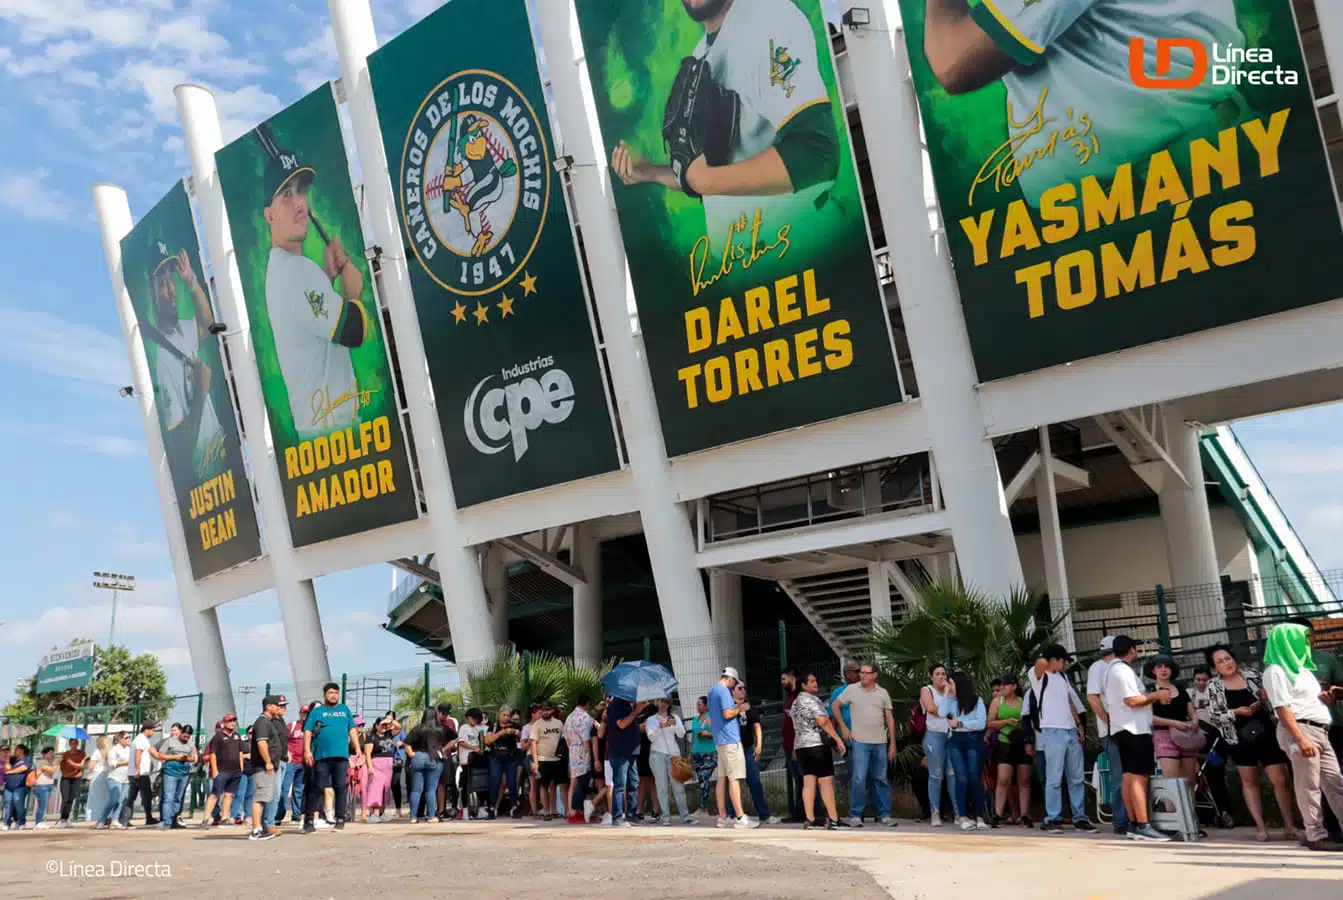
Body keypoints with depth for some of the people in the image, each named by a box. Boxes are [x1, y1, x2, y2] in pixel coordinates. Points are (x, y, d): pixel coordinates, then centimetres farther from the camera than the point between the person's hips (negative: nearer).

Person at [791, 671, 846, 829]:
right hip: (817, 744, -8)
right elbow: (823, 721, -17)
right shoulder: (811, 699, -8)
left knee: (809, 782, 4)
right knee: (826, 781, -6)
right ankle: (833, 819, -7)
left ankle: (810, 820, 0)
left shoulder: (796, 702, 19)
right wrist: (837, 739, -14)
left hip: (800, 745, 8)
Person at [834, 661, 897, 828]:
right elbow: (835, 705, 7)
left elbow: (890, 719, 10)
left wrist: (892, 743, 6)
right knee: (859, 779, -7)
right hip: (859, 741, -3)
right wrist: (843, 727, 0)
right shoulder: (852, 690, 0)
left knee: (881, 780, 8)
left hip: (880, 743, 3)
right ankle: (855, 815, 1)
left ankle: (883, 815, 16)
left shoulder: (883, 693, 7)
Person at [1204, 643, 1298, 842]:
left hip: (1266, 733, 0)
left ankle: (1289, 825, 8)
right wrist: (1236, 712, -16)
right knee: (1249, 782, 9)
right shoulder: (1214, 686, -1)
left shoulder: (1251, 676, 3)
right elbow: (1213, 716, -5)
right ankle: (1260, 826, 17)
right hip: (1240, 738, 0)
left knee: (1281, 779, -4)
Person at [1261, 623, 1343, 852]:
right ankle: (1316, 836, -2)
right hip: (1300, 730, -9)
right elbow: (1282, 707, -15)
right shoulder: (1276, 670, -7)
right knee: (1309, 785, -7)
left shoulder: (1301, 667, 20)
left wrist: (1324, 697, 3)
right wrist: (1300, 739, -23)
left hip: (1319, 730, 9)